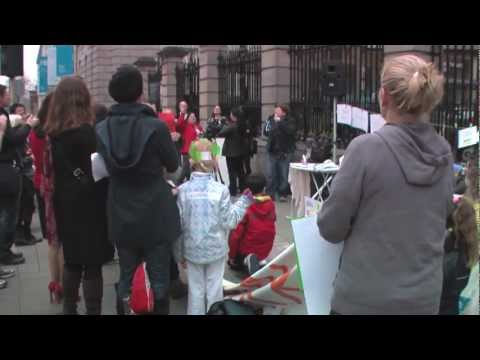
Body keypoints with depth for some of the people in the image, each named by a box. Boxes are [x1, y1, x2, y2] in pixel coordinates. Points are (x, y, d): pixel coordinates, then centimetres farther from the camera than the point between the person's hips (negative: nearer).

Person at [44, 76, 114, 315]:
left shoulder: (52, 132, 3)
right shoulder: (86, 131, -17)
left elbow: (53, 167, 10)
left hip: (64, 202, 7)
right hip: (87, 203, -7)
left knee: (72, 260, 18)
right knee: (92, 263, 0)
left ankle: (69, 308, 26)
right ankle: (93, 311, 3)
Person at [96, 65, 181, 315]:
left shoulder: (102, 129, -6)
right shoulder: (155, 126, -17)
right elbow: (173, 165, -2)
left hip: (121, 216, 3)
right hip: (155, 215, -3)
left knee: (126, 276, 16)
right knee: (159, 278, 8)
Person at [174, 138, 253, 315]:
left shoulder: (183, 190, -10)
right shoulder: (220, 189, -14)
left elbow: (178, 225, -4)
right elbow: (229, 221, -9)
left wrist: (179, 253, 8)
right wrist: (244, 201, 4)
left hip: (192, 250, 1)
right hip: (216, 249, -1)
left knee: (195, 290, 13)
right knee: (214, 290, 12)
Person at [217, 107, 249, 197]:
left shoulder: (232, 126, -22)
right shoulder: (243, 125, 2)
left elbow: (220, 133, -25)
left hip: (231, 152, -8)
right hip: (241, 151, 8)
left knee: (232, 172, -1)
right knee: (240, 170, 17)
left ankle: (233, 191, 2)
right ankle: (242, 188, 24)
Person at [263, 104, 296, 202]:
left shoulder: (290, 121, -4)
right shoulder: (271, 120, 8)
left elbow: (291, 130, -24)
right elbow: (265, 132, 18)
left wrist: (280, 122, -22)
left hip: (285, 153, -4)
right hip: (272, 151, 4)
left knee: (284, 175, 1)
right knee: (270, 175, 4)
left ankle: (283, 194, 12)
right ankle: (270, 194, 12)